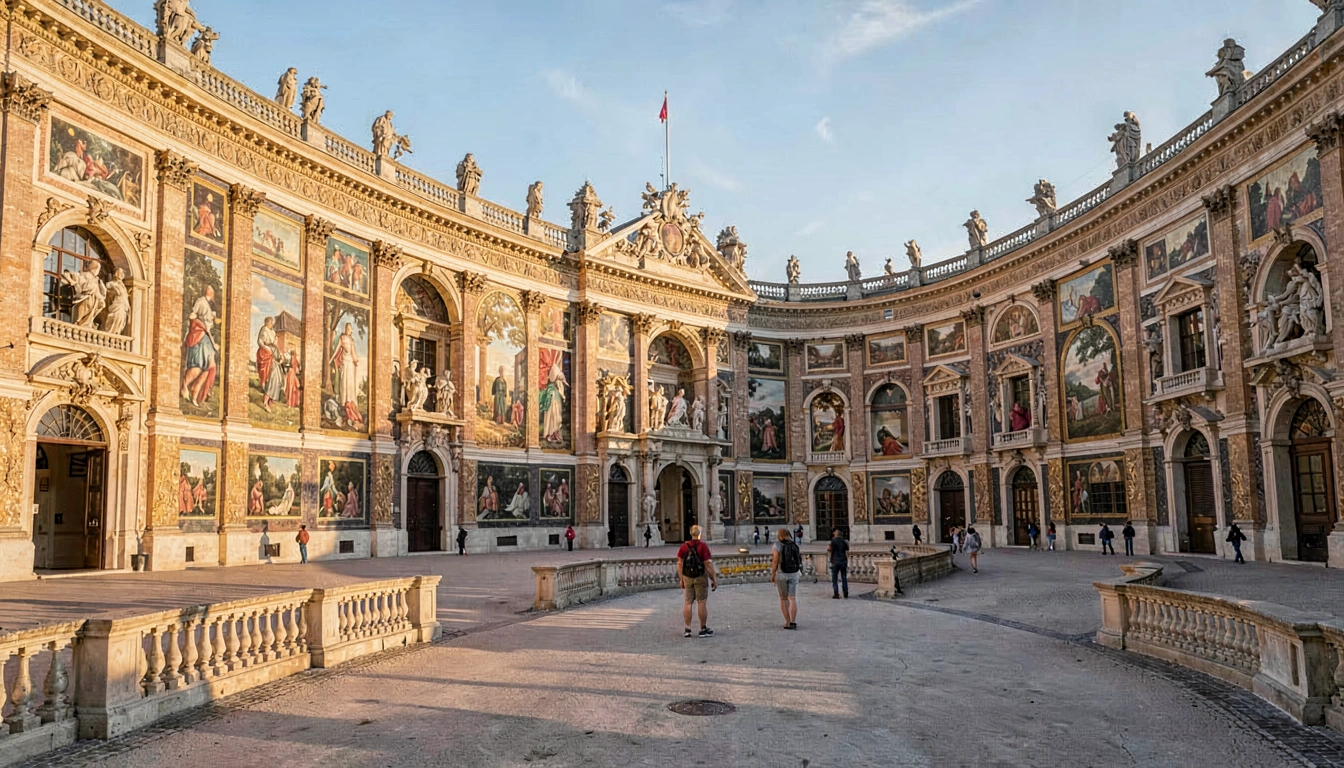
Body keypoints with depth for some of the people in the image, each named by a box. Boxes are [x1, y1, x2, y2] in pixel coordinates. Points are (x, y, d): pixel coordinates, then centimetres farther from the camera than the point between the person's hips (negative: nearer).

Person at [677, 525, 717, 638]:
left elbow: (679, 563, 2)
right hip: (700, 577, -4)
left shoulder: (684, 546, 2)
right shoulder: (703, 546, -12)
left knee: (688, 602, 9)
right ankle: (703, 629, 8)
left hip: (687, 577, 4)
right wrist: (714, 579, -8)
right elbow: (708, 565, -14)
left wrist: (681, 579, 9)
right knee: (702, 603, 3)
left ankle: (687, 629, 10)